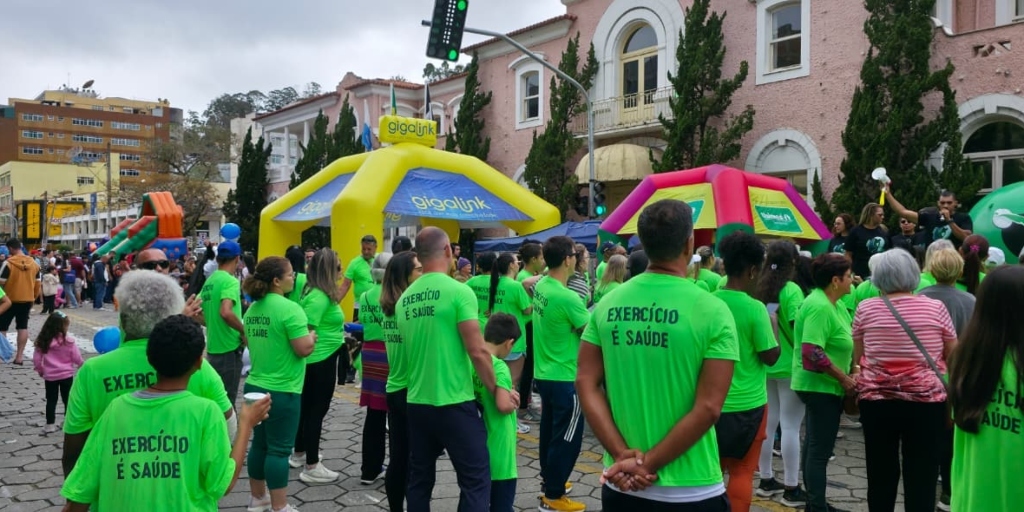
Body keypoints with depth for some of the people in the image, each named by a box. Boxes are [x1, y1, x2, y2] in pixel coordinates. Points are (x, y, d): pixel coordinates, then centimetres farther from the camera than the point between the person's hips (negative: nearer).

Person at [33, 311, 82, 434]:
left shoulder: (42, 341, -7)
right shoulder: (68, 341, -16)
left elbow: (36, 359, -2)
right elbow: (77, 358, -9)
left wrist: (41, 371, 15)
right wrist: (81, 365, 13)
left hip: (50, 376, 2)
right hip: (66, 375, -2)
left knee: (51, 400, 12)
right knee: (68, 400, 12)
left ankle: (50, 425, 14)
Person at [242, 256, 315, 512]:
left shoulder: (252, 309, 8)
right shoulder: (289, 309, -19)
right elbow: (303, 349, -21)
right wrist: (311, 337, -2)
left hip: (255, 386, 8)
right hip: (282, 390, -8)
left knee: (260, 443, 18)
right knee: (279, 449, -1)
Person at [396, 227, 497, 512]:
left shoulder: (404, 299, 7)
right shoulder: (458, 291, -12)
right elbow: (477, 352, -16)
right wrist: (496, 390, -2)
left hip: (416, 402, 7)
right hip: (454, 403, -6)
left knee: (419, 478, 15)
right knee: (476, 479, 1)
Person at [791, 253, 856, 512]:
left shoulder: (832, 303, 9)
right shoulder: (820, 307, -22)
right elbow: (812, 354, -29)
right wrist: (844, 379, -20)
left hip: (821, 385, 10)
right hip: (821, 386, -10)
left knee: (815, 445, 17)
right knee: (820, 449, -4)